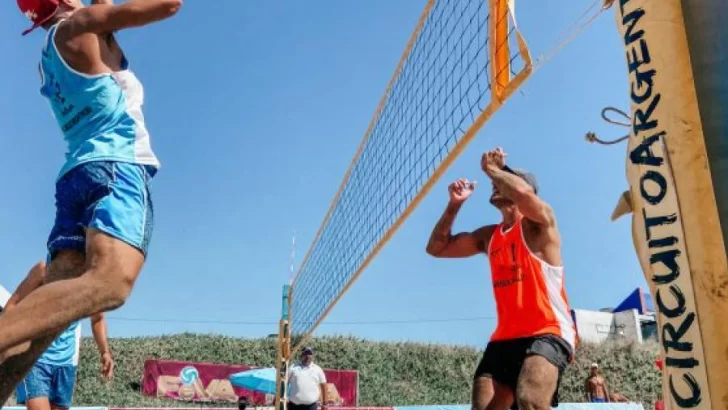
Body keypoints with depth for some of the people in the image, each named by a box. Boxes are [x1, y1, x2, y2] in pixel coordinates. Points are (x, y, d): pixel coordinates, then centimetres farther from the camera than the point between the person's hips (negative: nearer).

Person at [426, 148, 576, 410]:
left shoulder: (539, 224, -2)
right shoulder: (488, 236, 18)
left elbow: (523, 192, -26)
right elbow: (436, 248, 21)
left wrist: (490, 167, -7)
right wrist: (454, 204, 10)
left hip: (547, 334, -7)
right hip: (503, 339, 7)